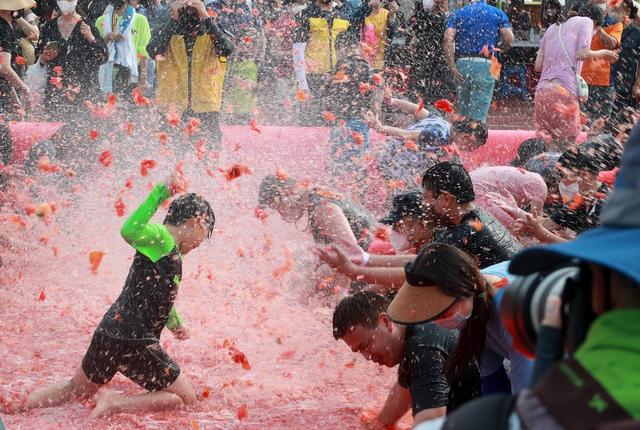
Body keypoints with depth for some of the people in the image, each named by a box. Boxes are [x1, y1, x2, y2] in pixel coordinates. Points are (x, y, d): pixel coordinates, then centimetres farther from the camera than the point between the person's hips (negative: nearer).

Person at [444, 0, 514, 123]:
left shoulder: (458, 14, 10)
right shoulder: (498, 14, 6)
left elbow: (448, 39, -4)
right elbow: (509, 40, -4)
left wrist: (452, 67, -4)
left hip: (462, 63, 2)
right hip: (485, 66, -2)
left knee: (462, 113, 14)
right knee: (478, 115, -3)